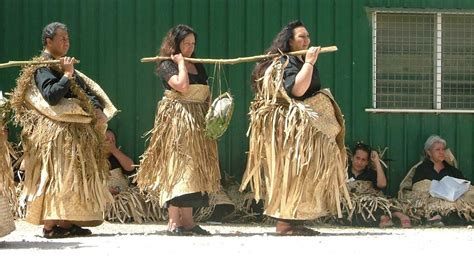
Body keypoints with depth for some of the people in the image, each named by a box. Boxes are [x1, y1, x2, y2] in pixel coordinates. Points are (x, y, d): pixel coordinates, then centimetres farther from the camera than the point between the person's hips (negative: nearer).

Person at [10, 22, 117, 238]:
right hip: (55, 131, -9)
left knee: (73, 177, 8)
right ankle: (50, 225, -11)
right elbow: (51, 96, -22)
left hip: (76, 131, 9)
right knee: (55, 175, -11)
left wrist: (98, 111, -1)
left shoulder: (64, 66, 20)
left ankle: (67, 222, 10)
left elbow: (88, 90, 16)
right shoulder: (42, 68, -8)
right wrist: (67, 75, -18)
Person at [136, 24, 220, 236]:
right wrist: (181, 62, -9)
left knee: (194, 170, 5)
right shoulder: (167, 66, -5)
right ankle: (173, 222, -13)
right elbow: (182, 86, -21)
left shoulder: (198, 67, 18)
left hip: (197, 123, 8)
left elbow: (207, 95, 19)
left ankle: (187, 220, 8)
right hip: (176, 120, -8)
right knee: (177, 167, -11)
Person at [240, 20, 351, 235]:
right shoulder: (287, 62, -11)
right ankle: (285, 223, -14)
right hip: (292, 127, -11)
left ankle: (294, 222, 8)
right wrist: (309, 62, -22)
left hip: (307, 127, 11)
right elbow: (296, 89, -28)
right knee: (292, 171, -13)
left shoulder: (301, 62, 20)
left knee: (303, 174, 8)